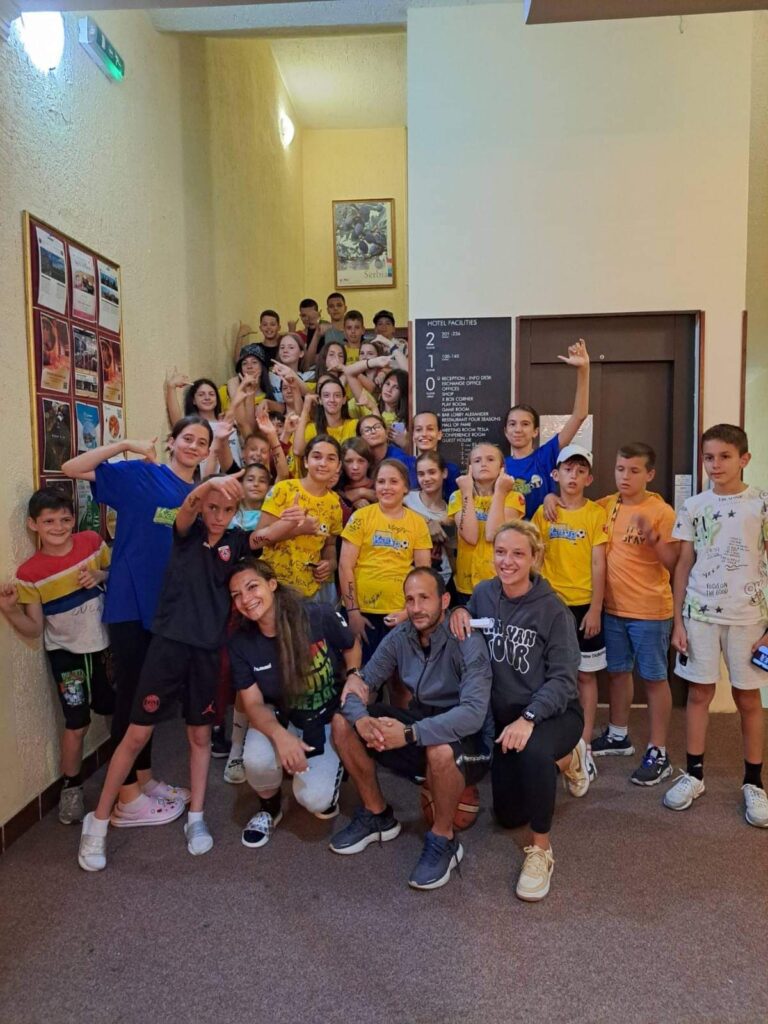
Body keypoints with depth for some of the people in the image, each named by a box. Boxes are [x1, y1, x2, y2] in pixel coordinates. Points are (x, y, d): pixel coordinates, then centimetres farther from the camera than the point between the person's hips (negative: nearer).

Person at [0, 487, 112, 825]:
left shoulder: (92, 542, -10)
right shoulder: (29, 574, -15)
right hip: (67, 653, -3)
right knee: (77, 724, 0)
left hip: (105, 644, 3)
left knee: (119, 710, 17)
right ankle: (71, 789, 25)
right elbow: (34, 630, -11)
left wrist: (100, 576, -15)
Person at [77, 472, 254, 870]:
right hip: (169, 642, -2)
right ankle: (98, 821, 18)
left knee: (200, 734, 12)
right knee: (137, 733, 3)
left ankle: (196, 818, 26)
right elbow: (186, 508, -23)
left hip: (207, 648, 2)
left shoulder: (233, 540, 4)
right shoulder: (187, 533, -2)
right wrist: (210, 484, -45)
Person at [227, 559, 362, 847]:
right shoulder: (240, 642, -16)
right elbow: (253, 704, -15)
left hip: (328, 719, -2)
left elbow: (352, 647, -2)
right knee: (257, 760, -31)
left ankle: (331, 771, 17)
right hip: (279, 718, 2)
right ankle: (270, 807, 5)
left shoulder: (318, 617, -24)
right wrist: (280, 736, -34)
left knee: (314, 800, -21)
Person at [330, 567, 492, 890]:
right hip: (419, 720, 6)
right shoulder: (400, 637, -5)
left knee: (440, 750, -40)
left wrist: (410, 733, -41)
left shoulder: (468, 643, -22)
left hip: (465, 739, -6)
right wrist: (361, 718, -28)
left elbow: (474, 713, -34)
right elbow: (362, 682, -5)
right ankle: (377, 815, 9)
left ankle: (444, 840, -9)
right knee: (342, 722, -8)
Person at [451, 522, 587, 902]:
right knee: (509, 816, 14)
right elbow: (470, 615, 15)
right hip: (505, 715, 6)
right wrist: (459, 611, -9)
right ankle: (563, 760, 39)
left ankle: (541, 849, -16)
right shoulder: (484, 593, -6)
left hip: (553, 712, -5)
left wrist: (529, 718, -36)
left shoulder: (553, 610, -19)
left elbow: (564, 678, -22)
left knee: (533, 750, -41)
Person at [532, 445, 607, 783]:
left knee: (585, 675, 7)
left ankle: (585, 745, 16)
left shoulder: (596, 514, -3)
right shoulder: (543, 512, 4)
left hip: (583, 605, -2)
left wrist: (595, 609, -10)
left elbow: (598, 565, -6)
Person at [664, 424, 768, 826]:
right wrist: (677, 621, 2)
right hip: (699, 613, 2)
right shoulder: (693, 506, 3)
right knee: (699, 692, 9)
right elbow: (684, 565, 6)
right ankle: (693, 775, 22)